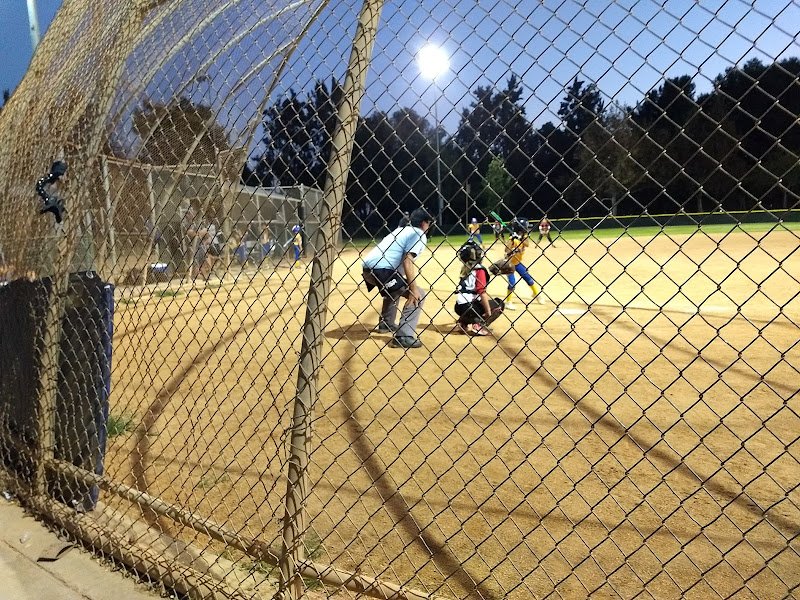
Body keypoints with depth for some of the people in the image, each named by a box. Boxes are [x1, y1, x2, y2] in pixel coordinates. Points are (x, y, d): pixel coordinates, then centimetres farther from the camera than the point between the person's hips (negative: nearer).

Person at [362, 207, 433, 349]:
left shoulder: (402, 230, 26)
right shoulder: (419, 235, 1)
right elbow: (407, 260, -14)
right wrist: (413, 289, -18)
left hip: (368, 268, 9)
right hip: (382, 270, -9)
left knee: (394, 289, 37)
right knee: (419, 295, -5)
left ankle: (386, 324, 47)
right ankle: (404, 336, -11)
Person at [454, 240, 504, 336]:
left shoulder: (465, 268, 12)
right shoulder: (479, 270, -10)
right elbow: (482, 292, -18)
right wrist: (488, 312, -15)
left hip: (459, 307, 8)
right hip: (469, 306, -8)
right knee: (499, 304, 9)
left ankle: (465, 322, 15)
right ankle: (477, 325, -7)